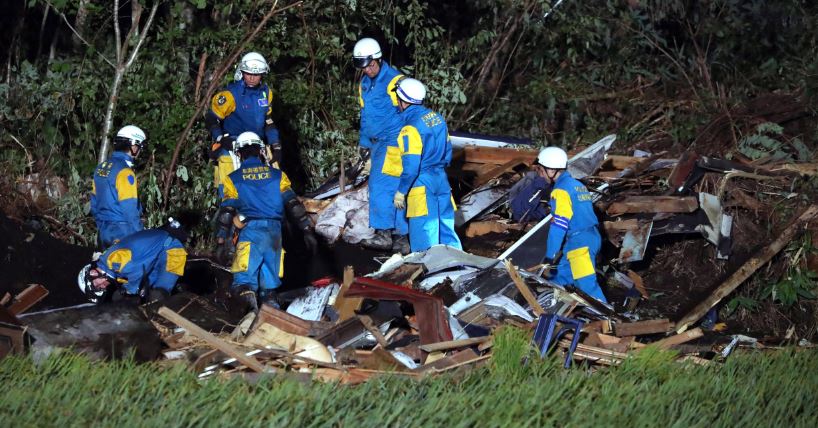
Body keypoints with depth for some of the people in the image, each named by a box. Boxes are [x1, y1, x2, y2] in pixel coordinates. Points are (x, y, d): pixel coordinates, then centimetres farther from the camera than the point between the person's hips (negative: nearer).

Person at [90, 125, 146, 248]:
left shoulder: (101, 167, 10)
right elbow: (130, 210, -19)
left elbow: (94, 203, 16)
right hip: (122, 234, -9)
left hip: (103, 232, 9)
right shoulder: (124, 172, -17)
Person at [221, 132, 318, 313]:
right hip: (275, 233, 3)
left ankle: (251, 310, -40)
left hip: (250, 232, -3)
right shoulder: (277, 175, 13)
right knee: (269, 285, 15)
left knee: (243, 285, -12)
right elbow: (293, 204, 6)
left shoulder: (233, 179, 7)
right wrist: (307, 231, 6)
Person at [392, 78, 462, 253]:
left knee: (424, 233, 0)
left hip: (421, 185, -8)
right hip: (441, 179, 8)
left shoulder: (410, 128, -19)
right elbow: (448, 152, 13)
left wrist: (401, 192, -11)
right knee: (445, 224, 15)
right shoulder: (437, 118, 4)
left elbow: (411, 166, -20)